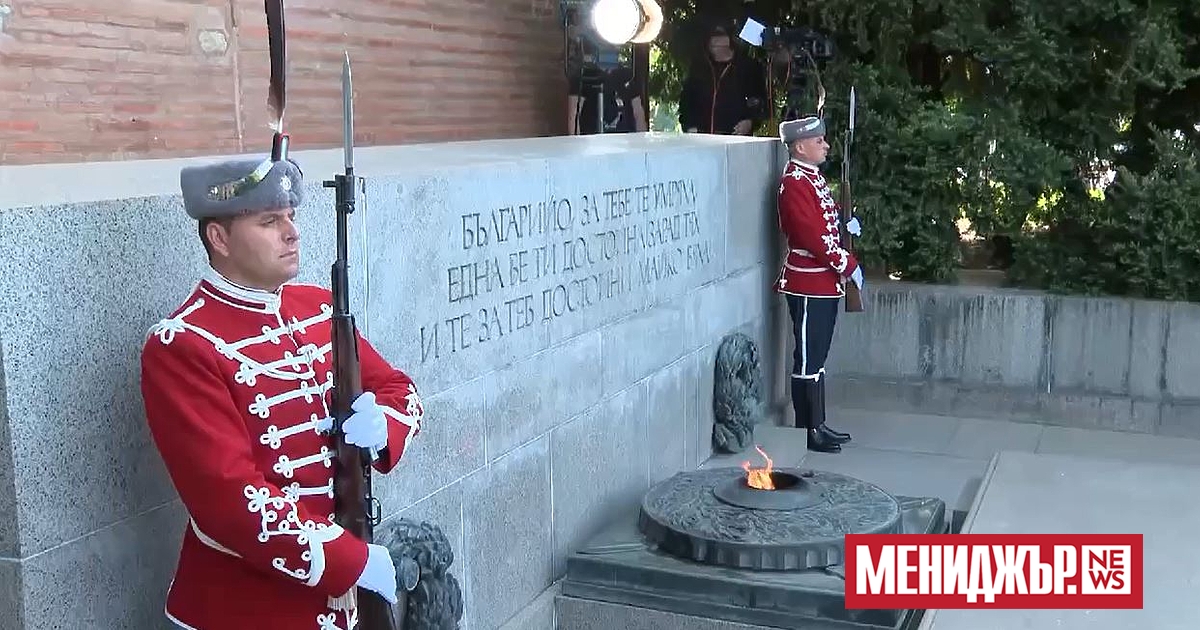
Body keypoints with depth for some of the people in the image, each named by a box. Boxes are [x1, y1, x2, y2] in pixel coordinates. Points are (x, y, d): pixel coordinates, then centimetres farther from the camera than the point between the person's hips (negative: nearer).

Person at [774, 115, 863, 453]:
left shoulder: (812, 176, 13)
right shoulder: (795, 182, -17)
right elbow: (812, 236, -22)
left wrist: (844, 224, 8)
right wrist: (848, 264, -16)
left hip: (825, 283, 10)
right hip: (809, 285, -10)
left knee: (817, 357, 15)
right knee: (808, 359, -2)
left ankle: (818, 424, 23)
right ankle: (807, 432, 5)